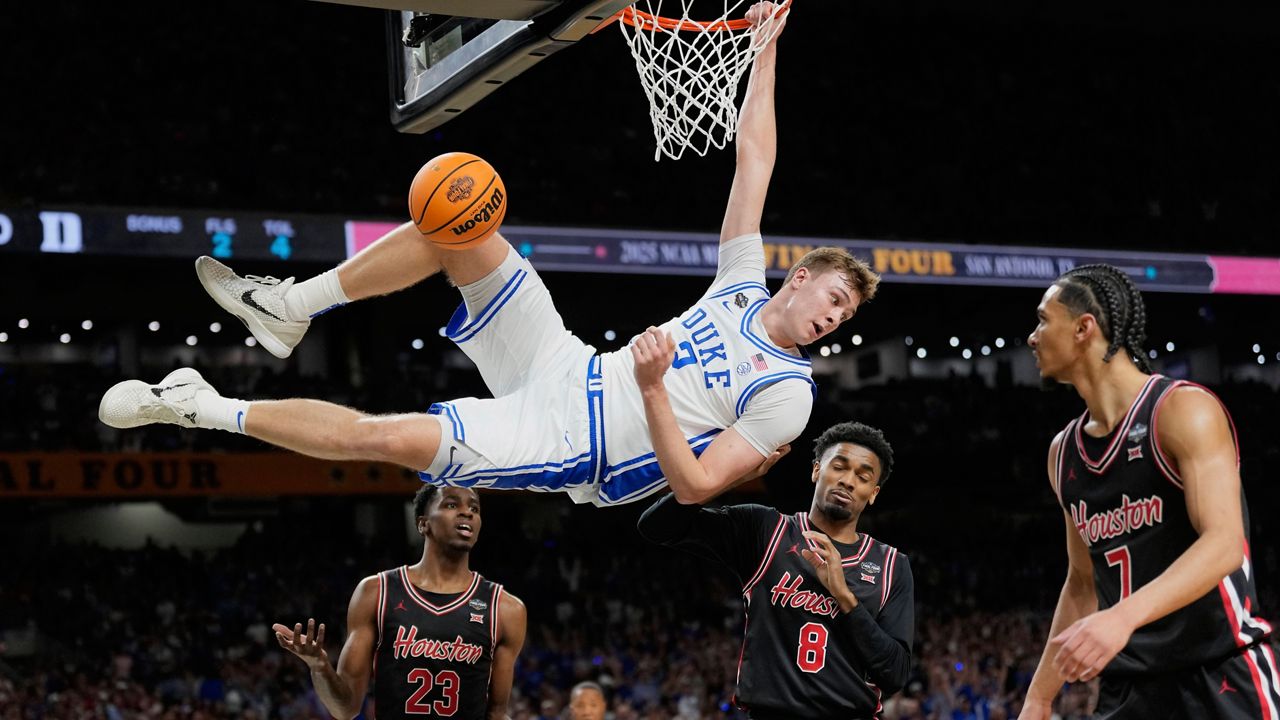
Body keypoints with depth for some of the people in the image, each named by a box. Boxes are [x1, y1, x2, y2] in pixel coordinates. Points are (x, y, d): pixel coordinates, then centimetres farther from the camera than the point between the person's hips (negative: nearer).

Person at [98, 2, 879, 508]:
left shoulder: (787, 393, -9)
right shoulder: (743, 287, 10)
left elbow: (696, 484, -19)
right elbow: (755, 160, 13)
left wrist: (652, 389, -31)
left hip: (566, 446, -7)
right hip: (565, 368, 7)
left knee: (384, 436, -24)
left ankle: (207, 409, -7)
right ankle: (289, 308, 3)